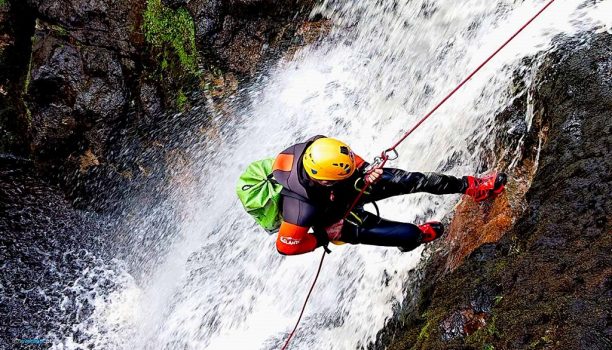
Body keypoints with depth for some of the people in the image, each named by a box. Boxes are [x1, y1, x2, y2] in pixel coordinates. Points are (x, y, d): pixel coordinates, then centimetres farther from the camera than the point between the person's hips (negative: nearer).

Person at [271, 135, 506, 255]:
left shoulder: (317, 146, -31)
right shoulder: (301, 207, -45)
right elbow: (286, 246, -31)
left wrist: (364, 172, -23)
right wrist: (324, 239, -20)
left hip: (351, 189, 5)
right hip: (336, 222, -4)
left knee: (408, 180, -9)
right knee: (410, 234, -11)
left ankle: (469, 186, 10)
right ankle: (419, 235, 28)